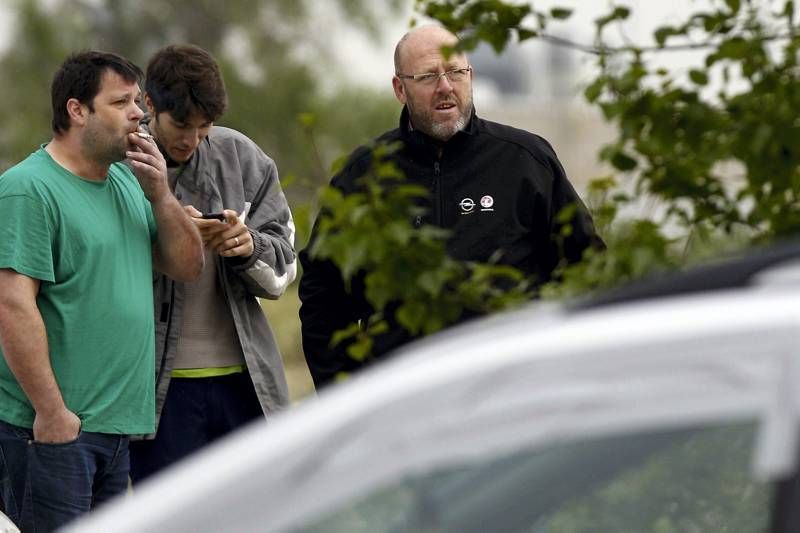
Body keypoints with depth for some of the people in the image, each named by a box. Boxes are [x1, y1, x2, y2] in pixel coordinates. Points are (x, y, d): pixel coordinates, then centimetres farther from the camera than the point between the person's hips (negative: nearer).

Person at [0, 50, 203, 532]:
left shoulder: (128, 182, 14)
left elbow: (188, 267, 16)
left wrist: (160, 194, -1)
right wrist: (51, 411, -21)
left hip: (116, 427, 8)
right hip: (55, 425, -8)